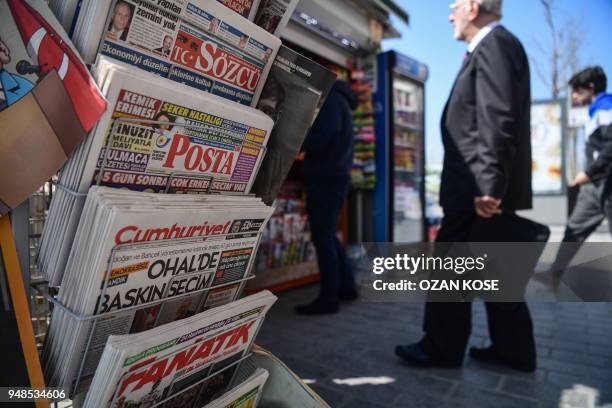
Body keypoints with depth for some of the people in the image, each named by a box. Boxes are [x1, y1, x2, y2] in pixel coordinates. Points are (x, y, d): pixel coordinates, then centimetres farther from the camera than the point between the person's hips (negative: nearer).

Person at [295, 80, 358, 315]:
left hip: (326, 178, -10)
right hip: (333, 177, 10)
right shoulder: (336, 100, 23)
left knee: (322, 238, -6)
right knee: (327, 235, 16)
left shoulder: (329, 99, -7)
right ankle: (346, 287, 24)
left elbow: (324, 138, -21)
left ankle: (328, 298, 1)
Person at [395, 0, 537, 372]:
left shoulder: (494, 44, -10)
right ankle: (513, 350, 27)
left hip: (478, 189, -10)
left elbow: (498, 121, -21)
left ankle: (442, 348, 16)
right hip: (483, 187, 10)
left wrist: (488, 186, -24)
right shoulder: (492, 46, 21)